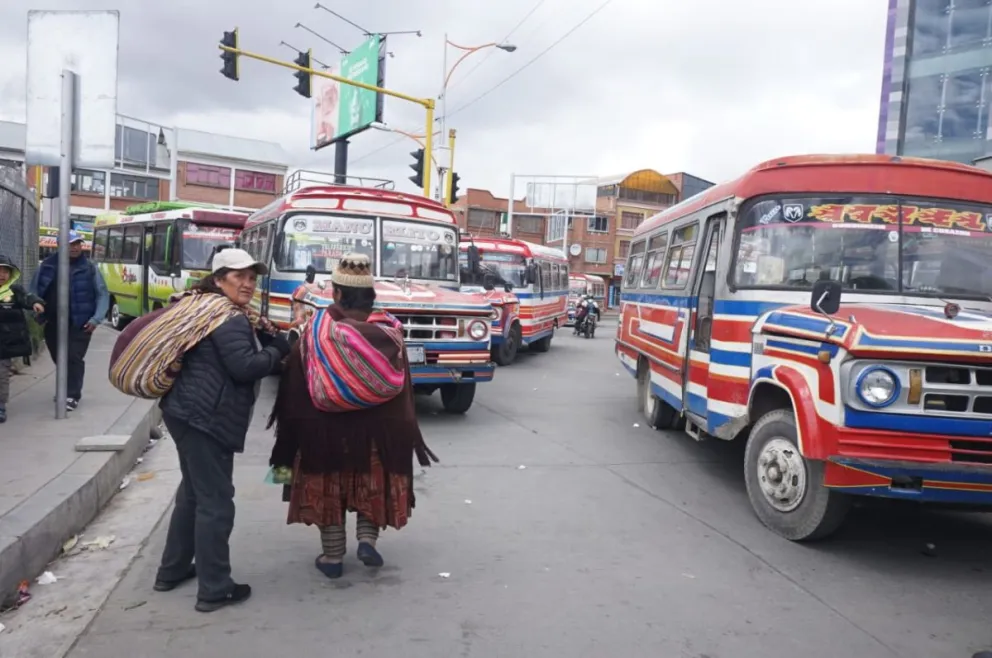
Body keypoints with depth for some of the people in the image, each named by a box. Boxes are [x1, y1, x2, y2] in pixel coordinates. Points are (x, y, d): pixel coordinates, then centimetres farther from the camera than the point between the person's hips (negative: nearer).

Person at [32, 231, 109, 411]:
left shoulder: (89, 268, -2)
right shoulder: (47, 266, 4)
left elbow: (103, 294, 0)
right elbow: (34, 291, 11)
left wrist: (96, 318, -9)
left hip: (80, 324, -3)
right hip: (52, 324, 3)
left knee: (74, 359, -8)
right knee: (59, 359, 15)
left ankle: (72, 395, 2)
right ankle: (66, 389, 34)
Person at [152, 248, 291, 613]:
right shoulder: (228, 318, -15)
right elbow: (244, 367, -25)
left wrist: (266, 347, 10)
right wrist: (277, 351, -9)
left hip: (189, 412, 11)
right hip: (205, 418, -11)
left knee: (193, 492, 22)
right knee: (215, 500, -5)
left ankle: (172, 570, 35)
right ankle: (214, 590, 2)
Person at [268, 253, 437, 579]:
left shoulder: (318, 330, -10)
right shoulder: (388, 332, -7)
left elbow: (295, 384, -5)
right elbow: (402, 389, -2)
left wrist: (291, 432, 7)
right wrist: (405, 436, 9)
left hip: (325, 428, -1)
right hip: (377, 428, 1)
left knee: (329, 489, 14)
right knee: (373, 485, 22)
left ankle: (332, 557, 22)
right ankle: (367, 539, 11)